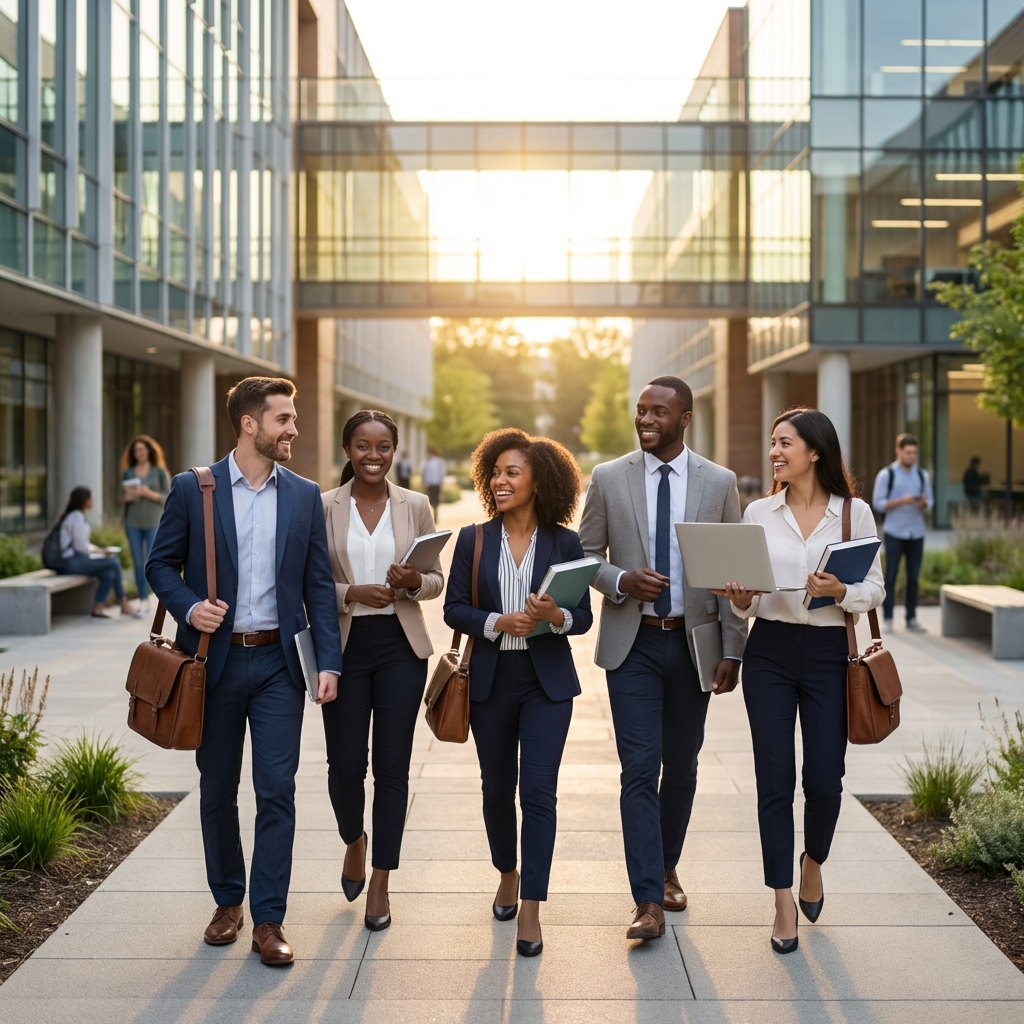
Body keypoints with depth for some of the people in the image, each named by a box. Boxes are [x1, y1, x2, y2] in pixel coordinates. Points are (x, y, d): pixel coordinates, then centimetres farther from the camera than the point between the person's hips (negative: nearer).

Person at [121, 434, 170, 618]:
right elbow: (122, 497, 13)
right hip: (133, 522, 3)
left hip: (154, 522, -3)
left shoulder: (159, 471, 1)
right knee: (138, 563, 3)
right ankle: (143, 602, 7)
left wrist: (149, 494, -16)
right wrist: (127, 497, -9)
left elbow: (167, 497, -2)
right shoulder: (128, 473, 9)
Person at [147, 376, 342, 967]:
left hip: (278, 661, 1)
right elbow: (162, 563, 4)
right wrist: (189, 607, -16)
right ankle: (228, 901, 29)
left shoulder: (305, 496, 5)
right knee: (218, 791, 11)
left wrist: (329, 663, -3)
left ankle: (269, 920, 6)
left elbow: (319, 584, 5)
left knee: (278, 790, -2)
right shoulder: (193, 489, -1)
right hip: (216, 658, 0)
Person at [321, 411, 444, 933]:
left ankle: (380, 884, 15)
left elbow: (437, 579, 7)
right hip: (343, 646, -1)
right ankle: (354, 841, 36)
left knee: (392, 766, 2)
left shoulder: (415, 506, 3)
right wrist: (351, 593, -17)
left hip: (400, 647, 1)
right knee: (345, 765, 2)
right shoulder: (323, 507, 0)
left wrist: (412, 582, -15)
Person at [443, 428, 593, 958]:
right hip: (491, 679, 2)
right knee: (497, 787, 13)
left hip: (547, 680, -2)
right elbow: (454, 608, 0)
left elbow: (584, 616, 0)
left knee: (538, 790, -8)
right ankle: (507, 874, 38)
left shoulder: (564, 543, -1)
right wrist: (498, 623, -17)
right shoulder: (473, 540, 2)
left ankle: (531, 910, -3)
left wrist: (556, 615, -22)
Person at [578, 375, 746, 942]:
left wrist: (732, 650, -3)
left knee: (681, 765, 13)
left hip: (693, 642, 1)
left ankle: (667, 868, 33)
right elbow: (585, 553, 7)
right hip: (632, 641, -1)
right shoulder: (608, 478, 1)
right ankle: (648, 901, -6)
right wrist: (621, 581, -14)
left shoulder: (720, 482, 1)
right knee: (639, 768, -7)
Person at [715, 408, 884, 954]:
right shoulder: (759, 512, 4)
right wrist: (741, 599, -14)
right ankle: (784, 903, 12)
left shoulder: (854, 512, -1)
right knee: (775, 780, 1)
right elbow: (748, 598, 8)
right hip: (770, 652, 1)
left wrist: (840, 591, -19)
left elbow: (875, 590, 0)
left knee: (824, 781, 1)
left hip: (829, 654, -1)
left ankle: (813, 862, 34)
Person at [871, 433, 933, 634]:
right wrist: (901, 501, -19)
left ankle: (911, 619, 11)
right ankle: (887, 619, 3)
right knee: (891, 575, -1)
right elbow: (878, 504, -5)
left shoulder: (922, 475, 9)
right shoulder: (886, 474, -2)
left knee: (913, 576, 5)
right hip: (894, 533, -3)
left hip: (916, 533, 3)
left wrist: (923, 503, -12)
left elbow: (930, 502, 12)